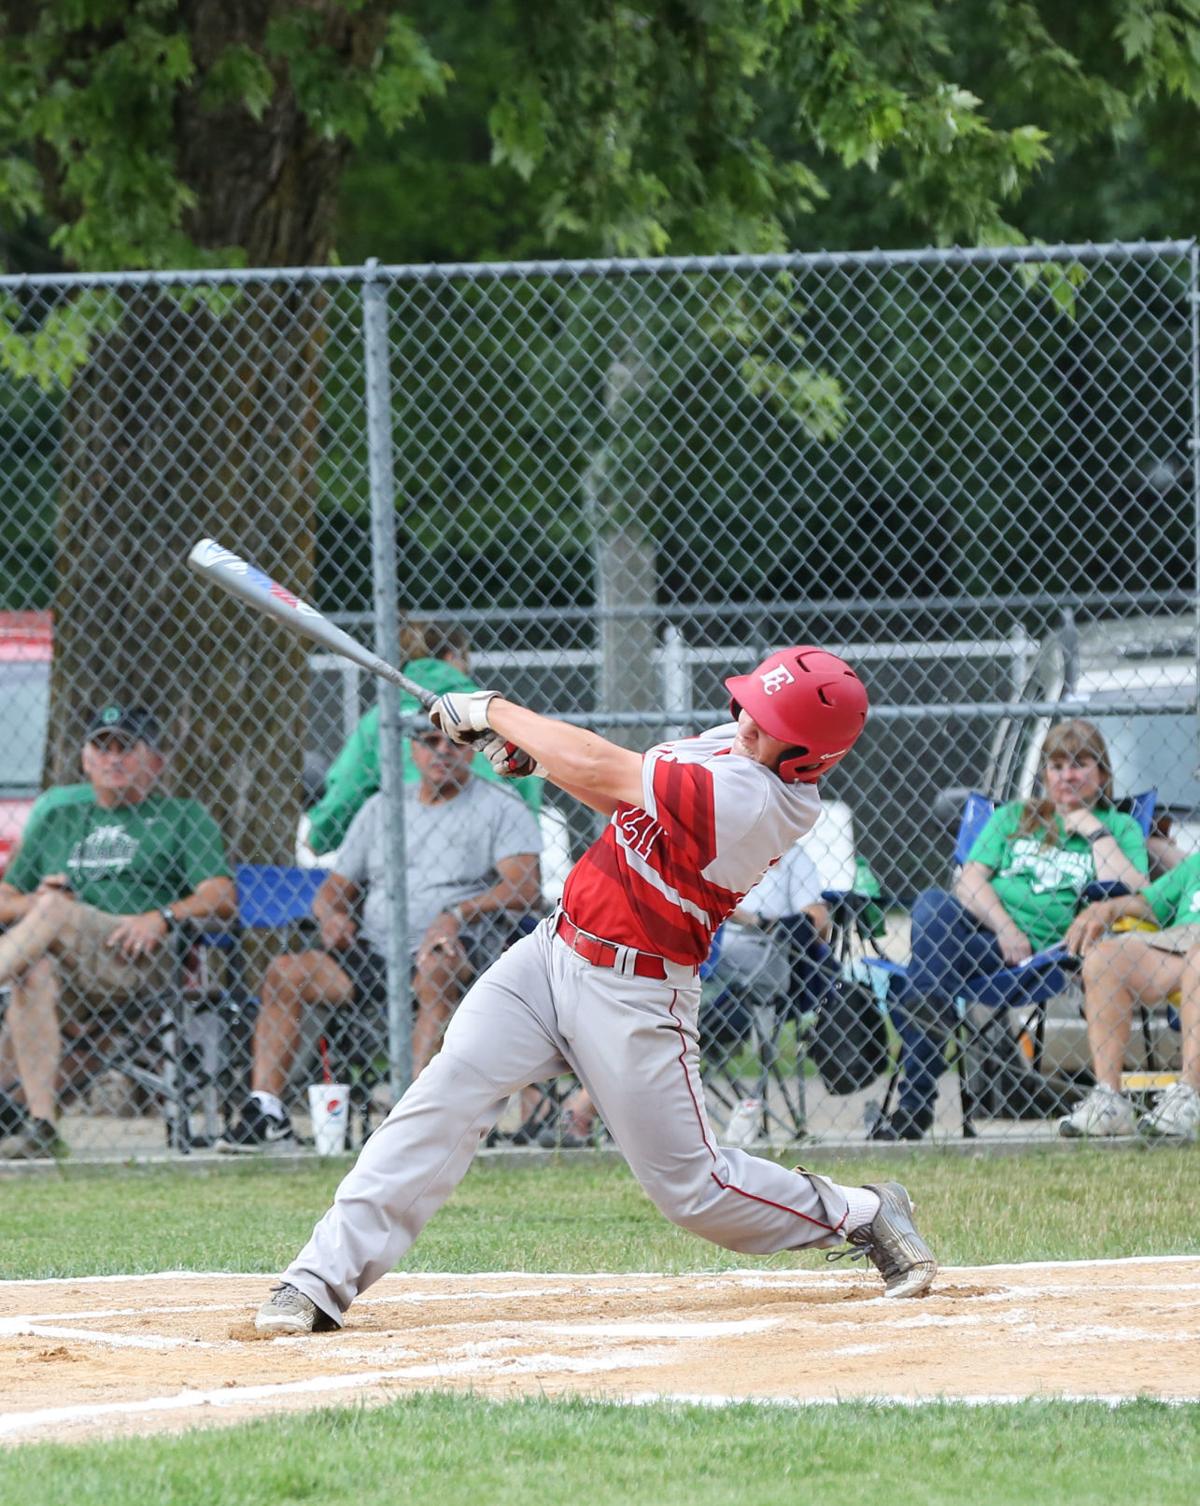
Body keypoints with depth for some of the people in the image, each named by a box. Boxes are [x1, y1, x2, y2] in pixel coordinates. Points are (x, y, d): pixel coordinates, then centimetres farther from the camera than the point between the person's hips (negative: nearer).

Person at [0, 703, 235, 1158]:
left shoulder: (183, 818, 21)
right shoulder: (57, 820, 32)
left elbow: (222, 899, 4)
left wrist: (163, 916, -16)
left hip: (144, 960, -3)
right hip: (69, 975, 3)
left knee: (55, 910, -31)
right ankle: (40, 1124, -43)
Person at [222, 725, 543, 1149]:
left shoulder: (500, 808, 6)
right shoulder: (380, 810, 21)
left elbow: (525, 888, -9)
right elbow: (335, 887, 23)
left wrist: (457, 914, -24)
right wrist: (331, 914, -3)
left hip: (462, 951, -5)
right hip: (373, 952, 5)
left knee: (436, 969, -39)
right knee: (285, 972, -15)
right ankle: (265, 1112, -20)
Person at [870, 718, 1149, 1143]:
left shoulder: (1119, 828, 21)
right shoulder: (1012, 817, 28)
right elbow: (969, 881, 12)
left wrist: (1096, 834, 3)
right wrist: (1004, 928, -7)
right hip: (986, 940, 1)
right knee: (933, 905, -31)